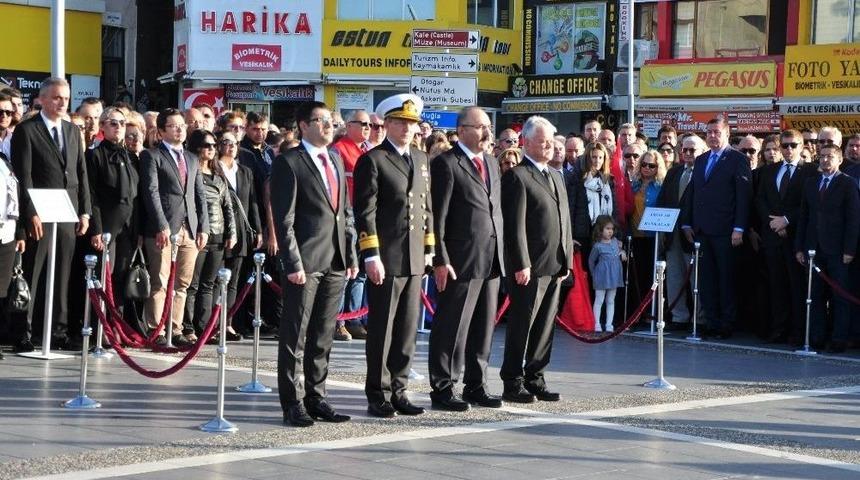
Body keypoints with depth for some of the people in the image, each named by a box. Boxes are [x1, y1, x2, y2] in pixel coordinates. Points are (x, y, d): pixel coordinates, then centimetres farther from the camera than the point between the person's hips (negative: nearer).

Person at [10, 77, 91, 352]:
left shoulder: (72, 131, 15)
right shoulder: (26, 130, -3)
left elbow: (81, 174, 16)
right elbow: (23, 176, -9)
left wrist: (85, 212, 8)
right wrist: (31, 213, -16)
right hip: (40, 215, -5)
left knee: (62, 277, 8)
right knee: (30, 276, -2)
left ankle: (59, 332, 14)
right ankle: (22, 333, 2)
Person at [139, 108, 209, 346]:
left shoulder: (191, 159, 21)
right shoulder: (151, 156, 2)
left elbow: (200, 195, 19)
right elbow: (151, 192, -7)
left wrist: (203, 227, 8)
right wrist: (162, 226, -15)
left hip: (190, 230, 6)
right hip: (163, 229, -6)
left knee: (182, 284, 6)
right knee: (160, 283, -5)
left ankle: (175, 331, 11)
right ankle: (156, 332, -2)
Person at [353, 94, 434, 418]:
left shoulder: (421, 160, 16)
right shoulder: (372, 160, -5)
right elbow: (365, 212, -10)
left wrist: (429, 249, 15)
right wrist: (371, 256, -15)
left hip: (414, 259, 6)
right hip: (385, 259, -6)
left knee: (407, 330, 9)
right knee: (381, 330, -1)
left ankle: (398, 390, 17)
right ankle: (378, 396, 6)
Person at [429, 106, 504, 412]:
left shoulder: (491, 165, 18)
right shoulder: (446, 164, -6)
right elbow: (438, 217, -10)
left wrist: (502, 254, 13)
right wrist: (440, 260, -15)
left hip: (492, 260, 8)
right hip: (460, 260, -7)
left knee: (484, 326, 12)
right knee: (451, 327, -2)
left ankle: (475, 385, 21)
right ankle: (442, 389, 5)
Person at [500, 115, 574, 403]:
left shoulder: (556, 176, 19)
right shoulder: (517, 176, -7)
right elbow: (515, 225, -13)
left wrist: (567, 260, 14)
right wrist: (522, 265, -17)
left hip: (555, 266, 8)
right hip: (530, 266, -8)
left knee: (545, 325, 10)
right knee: (522, 325, -2)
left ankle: (535, 379, 18)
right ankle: (513, 383, 4)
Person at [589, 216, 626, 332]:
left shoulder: (615, 241, 4)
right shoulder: (598, 246, -12)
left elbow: (620, 249, 24)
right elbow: (591, 260, 0)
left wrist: (623, 253, 2)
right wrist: (594, 274, 8)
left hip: (614, 277, 5)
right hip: (602, 277, -5)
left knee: (611, 301, 9)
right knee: (599, 300, 1)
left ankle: (609, 325, 13)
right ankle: (597, 324, 5)